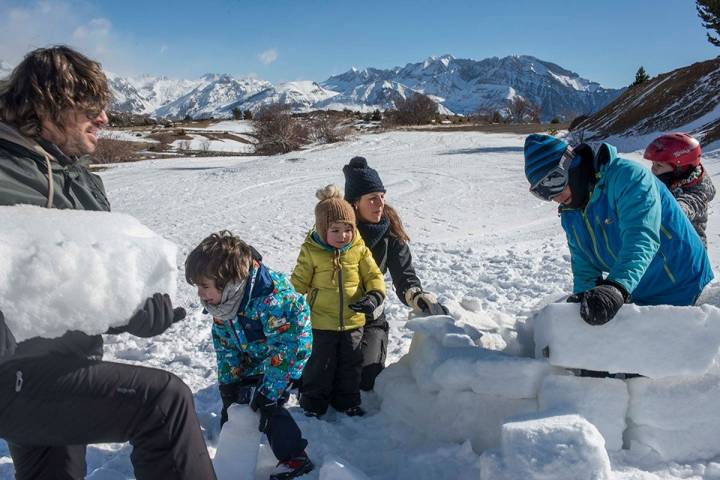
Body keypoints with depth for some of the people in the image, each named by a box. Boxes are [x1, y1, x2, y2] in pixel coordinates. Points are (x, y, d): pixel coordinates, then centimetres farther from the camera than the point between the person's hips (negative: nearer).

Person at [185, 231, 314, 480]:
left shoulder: (271, 300, -39)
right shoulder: (221, 301, -14)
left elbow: (286, 348, -32)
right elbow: (224, 344, 0)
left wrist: (269, 392, -28)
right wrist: (228, 380, -6)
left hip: (287, 357, -7)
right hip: (252, 359, 8)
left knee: (269, 406, -15)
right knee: (233, 403, 7)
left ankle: (295, 458, 2)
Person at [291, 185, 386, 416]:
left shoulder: (359, 249, -6)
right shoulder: (311, 252, -11)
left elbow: (374, 276, 0)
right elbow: (298, 283, -3)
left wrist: (375, 296, -18)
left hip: (353, 320, 3)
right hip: (322, 322, -2)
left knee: (351, 362, 16)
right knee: (321, 363, 9)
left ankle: (347, 401, 35)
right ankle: (313, 402, 29)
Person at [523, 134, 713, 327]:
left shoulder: (626, 175, -23)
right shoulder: (570, 215, 1)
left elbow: (641, 237, -37)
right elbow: (584, 265, 4)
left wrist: (616, 288, -51)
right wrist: (581, 296, -17)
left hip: (680, 287, -7)